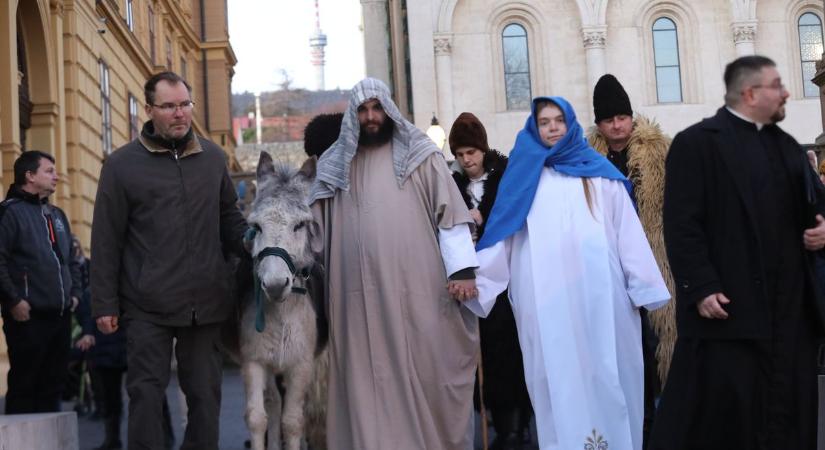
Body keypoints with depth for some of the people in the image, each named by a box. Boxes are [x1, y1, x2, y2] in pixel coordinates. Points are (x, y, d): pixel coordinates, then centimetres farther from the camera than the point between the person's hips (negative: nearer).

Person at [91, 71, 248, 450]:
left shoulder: (213, 158, 9)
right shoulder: (122, 165, 0)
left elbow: (229, 218, 17)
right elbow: (106, 242, 0)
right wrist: (105, 304, -3)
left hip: (206, 303, 3)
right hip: (148, 306, -3)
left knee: (205, 394, 11)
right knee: (146, 394, 1)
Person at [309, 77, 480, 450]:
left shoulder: (420, 155, 5)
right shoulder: (337, 165, 13)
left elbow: (450, 212, 1)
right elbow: (316, 226, 16)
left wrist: (462, 269, -8)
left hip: (418, 289, -2)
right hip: (360, 294, 2)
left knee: (424, 370, 0)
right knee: (368, 377, 3)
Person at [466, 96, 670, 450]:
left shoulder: (599, 172, 12)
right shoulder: (524, 176, 13)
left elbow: (628, 233, 7)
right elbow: (502, 234, 8)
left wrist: (644, 286, 1)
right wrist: (475, 278, -3)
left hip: (598, 295, 0)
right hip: (544, 300, 0)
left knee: (605, 377, 1)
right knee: (557, 381, 1)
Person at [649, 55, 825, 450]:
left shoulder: (787, 145, 19)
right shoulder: (696, 143, -4)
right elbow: (681, 225, -11)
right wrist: (701, 288, -18)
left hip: (791, 307, 7)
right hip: (727, 304, -7)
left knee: (790, 414, 10)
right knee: (718, 413, -4)